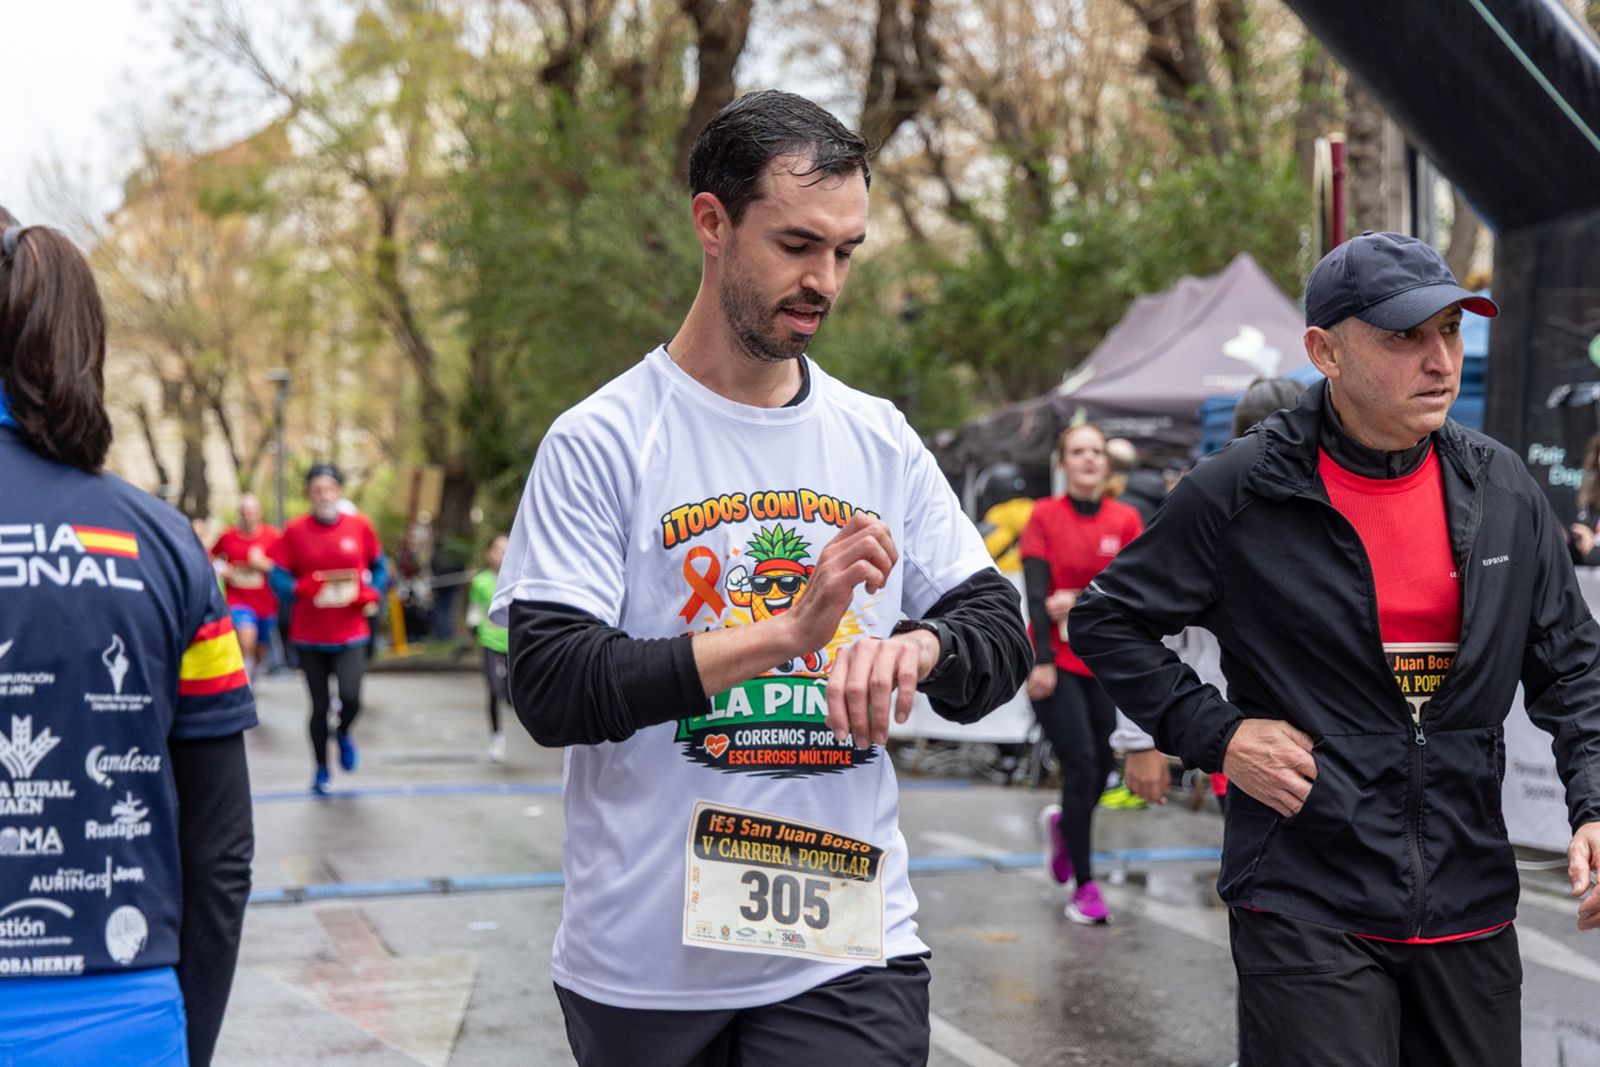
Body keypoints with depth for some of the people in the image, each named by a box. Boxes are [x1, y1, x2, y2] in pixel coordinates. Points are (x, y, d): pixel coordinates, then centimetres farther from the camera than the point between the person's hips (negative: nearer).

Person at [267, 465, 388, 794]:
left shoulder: (360, 526, 0)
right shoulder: (295, 531, -3)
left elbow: (379, 568, 11)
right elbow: (278, 576, -3)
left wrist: (373, 594, -8)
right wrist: (303, 588, -22)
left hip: (350, 633, 0)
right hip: (309, 634, 0)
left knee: (351, 697, -15)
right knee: (319, 705, 7)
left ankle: (344, 734, 20)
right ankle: (321, 769, 26)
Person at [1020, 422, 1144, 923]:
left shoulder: (1126, 519, 4)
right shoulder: (1045, 515, -2)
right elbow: (1036, 592, -9)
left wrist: (1081, 600, -17)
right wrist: (1042, 660, -17)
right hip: (1057, 663, -3)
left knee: (1100, 767, 6)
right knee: (1081, 765, -9)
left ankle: (1061, 822, 41)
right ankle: (1084, 886, 2)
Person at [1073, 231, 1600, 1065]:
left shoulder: (1502, 490, 6)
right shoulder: (1240, 493, -7)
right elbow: (1107, 622, 2)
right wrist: (1213, 735, -8)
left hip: (1471, 912, 5)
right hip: (1306, 910, -5)